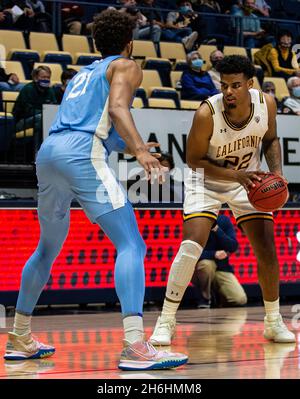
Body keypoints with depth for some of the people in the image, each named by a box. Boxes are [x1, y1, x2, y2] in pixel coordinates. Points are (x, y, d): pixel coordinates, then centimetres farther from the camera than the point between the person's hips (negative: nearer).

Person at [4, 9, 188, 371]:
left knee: (48, 248, 24)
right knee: (130, 244, -11)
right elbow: (117, 108, -10)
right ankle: (134, 346, -25)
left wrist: (131, 147, 49)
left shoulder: (83, 73, 33)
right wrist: (140, 150, -22)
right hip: (81, 153, -8)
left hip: (48, 152, 8)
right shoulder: (126, 66, 11)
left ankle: (19, 339, 33)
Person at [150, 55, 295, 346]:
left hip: (249, 180, 4)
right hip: (207, 181, -3)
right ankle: (166, 322, -8)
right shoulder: (207, 113, -31)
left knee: (267, 250, -1)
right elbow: (194, 160, -21)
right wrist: (237, 175, -30)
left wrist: (277, 172, -15)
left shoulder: (266, 104, -19)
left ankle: (274, 322, 18)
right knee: (191, 247, -19)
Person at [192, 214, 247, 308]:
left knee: (240, 299, -16)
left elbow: (233, 247, -9)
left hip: (221, 268, 3)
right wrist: (214, 254, -29)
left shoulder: (224, 220, 0)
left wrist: (217, 229, -20)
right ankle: (203, 299, -12)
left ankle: (217, 290, 18)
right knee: (207, 264, -39)